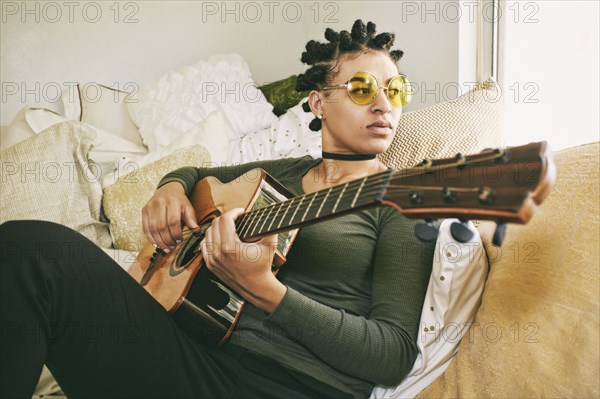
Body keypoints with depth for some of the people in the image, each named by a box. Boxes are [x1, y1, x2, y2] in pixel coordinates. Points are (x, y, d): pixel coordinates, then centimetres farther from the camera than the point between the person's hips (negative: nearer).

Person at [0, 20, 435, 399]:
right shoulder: (282, 172, 16)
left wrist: (263, 289, -20)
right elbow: (194, 173, 33)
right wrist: (171, 188, 7)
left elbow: (395, 356, -9)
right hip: (209, 355, 5)